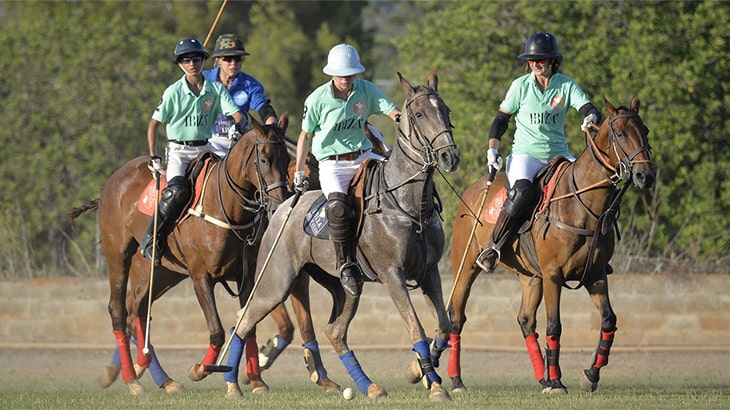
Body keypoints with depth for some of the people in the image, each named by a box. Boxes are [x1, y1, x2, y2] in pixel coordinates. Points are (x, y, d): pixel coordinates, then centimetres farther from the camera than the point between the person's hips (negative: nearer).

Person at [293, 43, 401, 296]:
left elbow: (390, 109, -8)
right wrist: (298, 172, 8)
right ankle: (346, 266, -24)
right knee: (338, 205, -32)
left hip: (363, 156, 4)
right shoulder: (318, 99, -6)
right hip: (332, 164, -4)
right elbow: (305, 135, 4)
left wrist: (400, 118, -32)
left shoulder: (366, 90, 1)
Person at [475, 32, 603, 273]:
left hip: (558, 155, 3)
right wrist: (492, 149, -3)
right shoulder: (521, 86, 0)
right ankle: (493, 249, -24)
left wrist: (591, 119, -32)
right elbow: (501, 119, 8)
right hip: (525, 154, -3)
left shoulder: (567, 86, 2)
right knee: (522, 192, -34)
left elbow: (589, 110, -8)